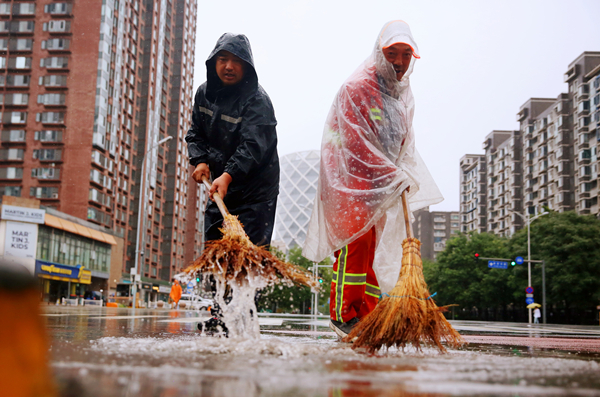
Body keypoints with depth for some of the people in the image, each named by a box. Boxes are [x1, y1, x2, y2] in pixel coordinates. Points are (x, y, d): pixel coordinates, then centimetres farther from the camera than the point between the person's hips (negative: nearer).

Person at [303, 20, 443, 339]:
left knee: (375, 249, 5)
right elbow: (357, 143, -20)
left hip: (384, 184, 8)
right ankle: (343, 315, -9)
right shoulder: (356, 88, -14)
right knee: (356, 242, -15)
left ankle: (367, 317, 10)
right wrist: (395, 178, -19)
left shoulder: (404, 95, 12)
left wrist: (403, 176, 1)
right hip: (351, 177, -7)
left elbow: (405, 142, 18)